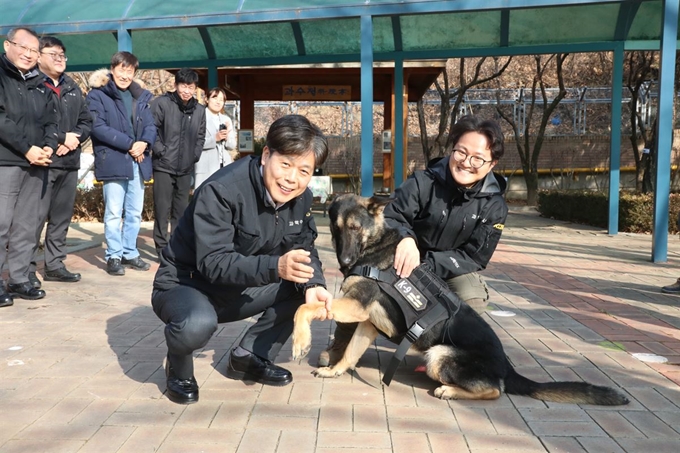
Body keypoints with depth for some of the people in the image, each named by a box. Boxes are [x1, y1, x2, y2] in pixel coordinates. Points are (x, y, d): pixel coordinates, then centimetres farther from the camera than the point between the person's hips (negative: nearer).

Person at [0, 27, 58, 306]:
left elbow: (50, 121, 16)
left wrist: (48, 147, -3)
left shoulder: (39, 84, 17)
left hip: (35, 164, 6)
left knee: (26, 227, 8)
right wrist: (27, 149, -16)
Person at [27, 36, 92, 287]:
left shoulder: (72, 88, 18)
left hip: (70, 162, 7)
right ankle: (27, 268, -1)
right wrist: (61, 138, -12)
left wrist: (74, 138, -3)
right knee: (36, 216, -8)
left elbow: (86, 121, 17)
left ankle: (54, 264, 20)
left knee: (62, 217, 11)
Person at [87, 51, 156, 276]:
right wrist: (129, 144, -15)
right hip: (113, 161, -5)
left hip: (138, 162, 5)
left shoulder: (141, 96, 14)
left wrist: (144, 142, -12)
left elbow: (151, 125, 10)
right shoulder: (98, 95, -3)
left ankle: (129, 253, 22)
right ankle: (114, 256, 8)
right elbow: (98, 127, -12)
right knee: (113, 213, -2)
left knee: (135, 213, 11)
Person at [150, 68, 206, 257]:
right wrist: (161, 150, -13)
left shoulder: (199, 110, 7)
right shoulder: (162, 103, -7)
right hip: (164, 166, -4)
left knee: (182, 209, 12)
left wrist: (195, 155, 5)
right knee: (162, 209, -1)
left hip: (186, 169, 5)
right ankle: (162, 248, 8)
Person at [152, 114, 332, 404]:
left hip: (237, 290, 7)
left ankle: (249, 357, 9)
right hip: (184, 285, -7)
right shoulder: (221, 191, -29)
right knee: (198, 324, -39)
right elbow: (213, 263, -35)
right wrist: (275, 267, -50)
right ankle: (179, 370, -1)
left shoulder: (301, 198, -7)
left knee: (307, 288, -7)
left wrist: (313, 285, -25)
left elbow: (304, 249, -1)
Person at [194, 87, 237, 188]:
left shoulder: (226, 119, 18)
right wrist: (214, 138, -17)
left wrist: (226, 138, -5)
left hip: (225, 166, 5)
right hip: (206, 168, -5)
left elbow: (232, 145, 16)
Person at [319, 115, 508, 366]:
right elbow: (388, 218, -22)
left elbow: (475, 258, -15)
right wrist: (404, 238, -47)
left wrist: (425, 263, -30)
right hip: (407, 263, -1)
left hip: (452, 272, 1)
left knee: (473, 298, -31)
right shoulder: (424, 183, -17)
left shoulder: (494, 206, -12)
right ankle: (344, 343, -5)